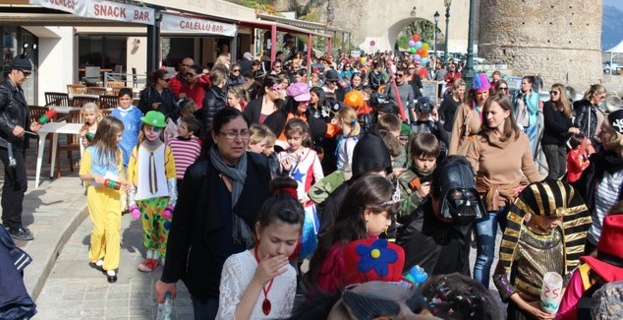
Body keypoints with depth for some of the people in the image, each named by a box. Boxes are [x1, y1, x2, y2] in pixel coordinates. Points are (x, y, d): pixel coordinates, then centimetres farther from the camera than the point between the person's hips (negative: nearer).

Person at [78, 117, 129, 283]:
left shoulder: (117, 151, 5)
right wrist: (95, 177, -21)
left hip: (113, 193, 3)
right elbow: (82, 174, -3)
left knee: (113, 227, -5)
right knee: (100, 228, 0)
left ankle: (111, 266, 0)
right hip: (96, 192, -3)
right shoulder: (90, 151, -7)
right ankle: (96, 257, 26)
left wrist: (124, 182, -5)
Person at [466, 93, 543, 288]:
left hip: (513, 203, 2)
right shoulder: (479, 141, -7)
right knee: (485, 257, 5)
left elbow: (530, 170, 8)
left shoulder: (521, 138, -1)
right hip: (486, 204, -2)